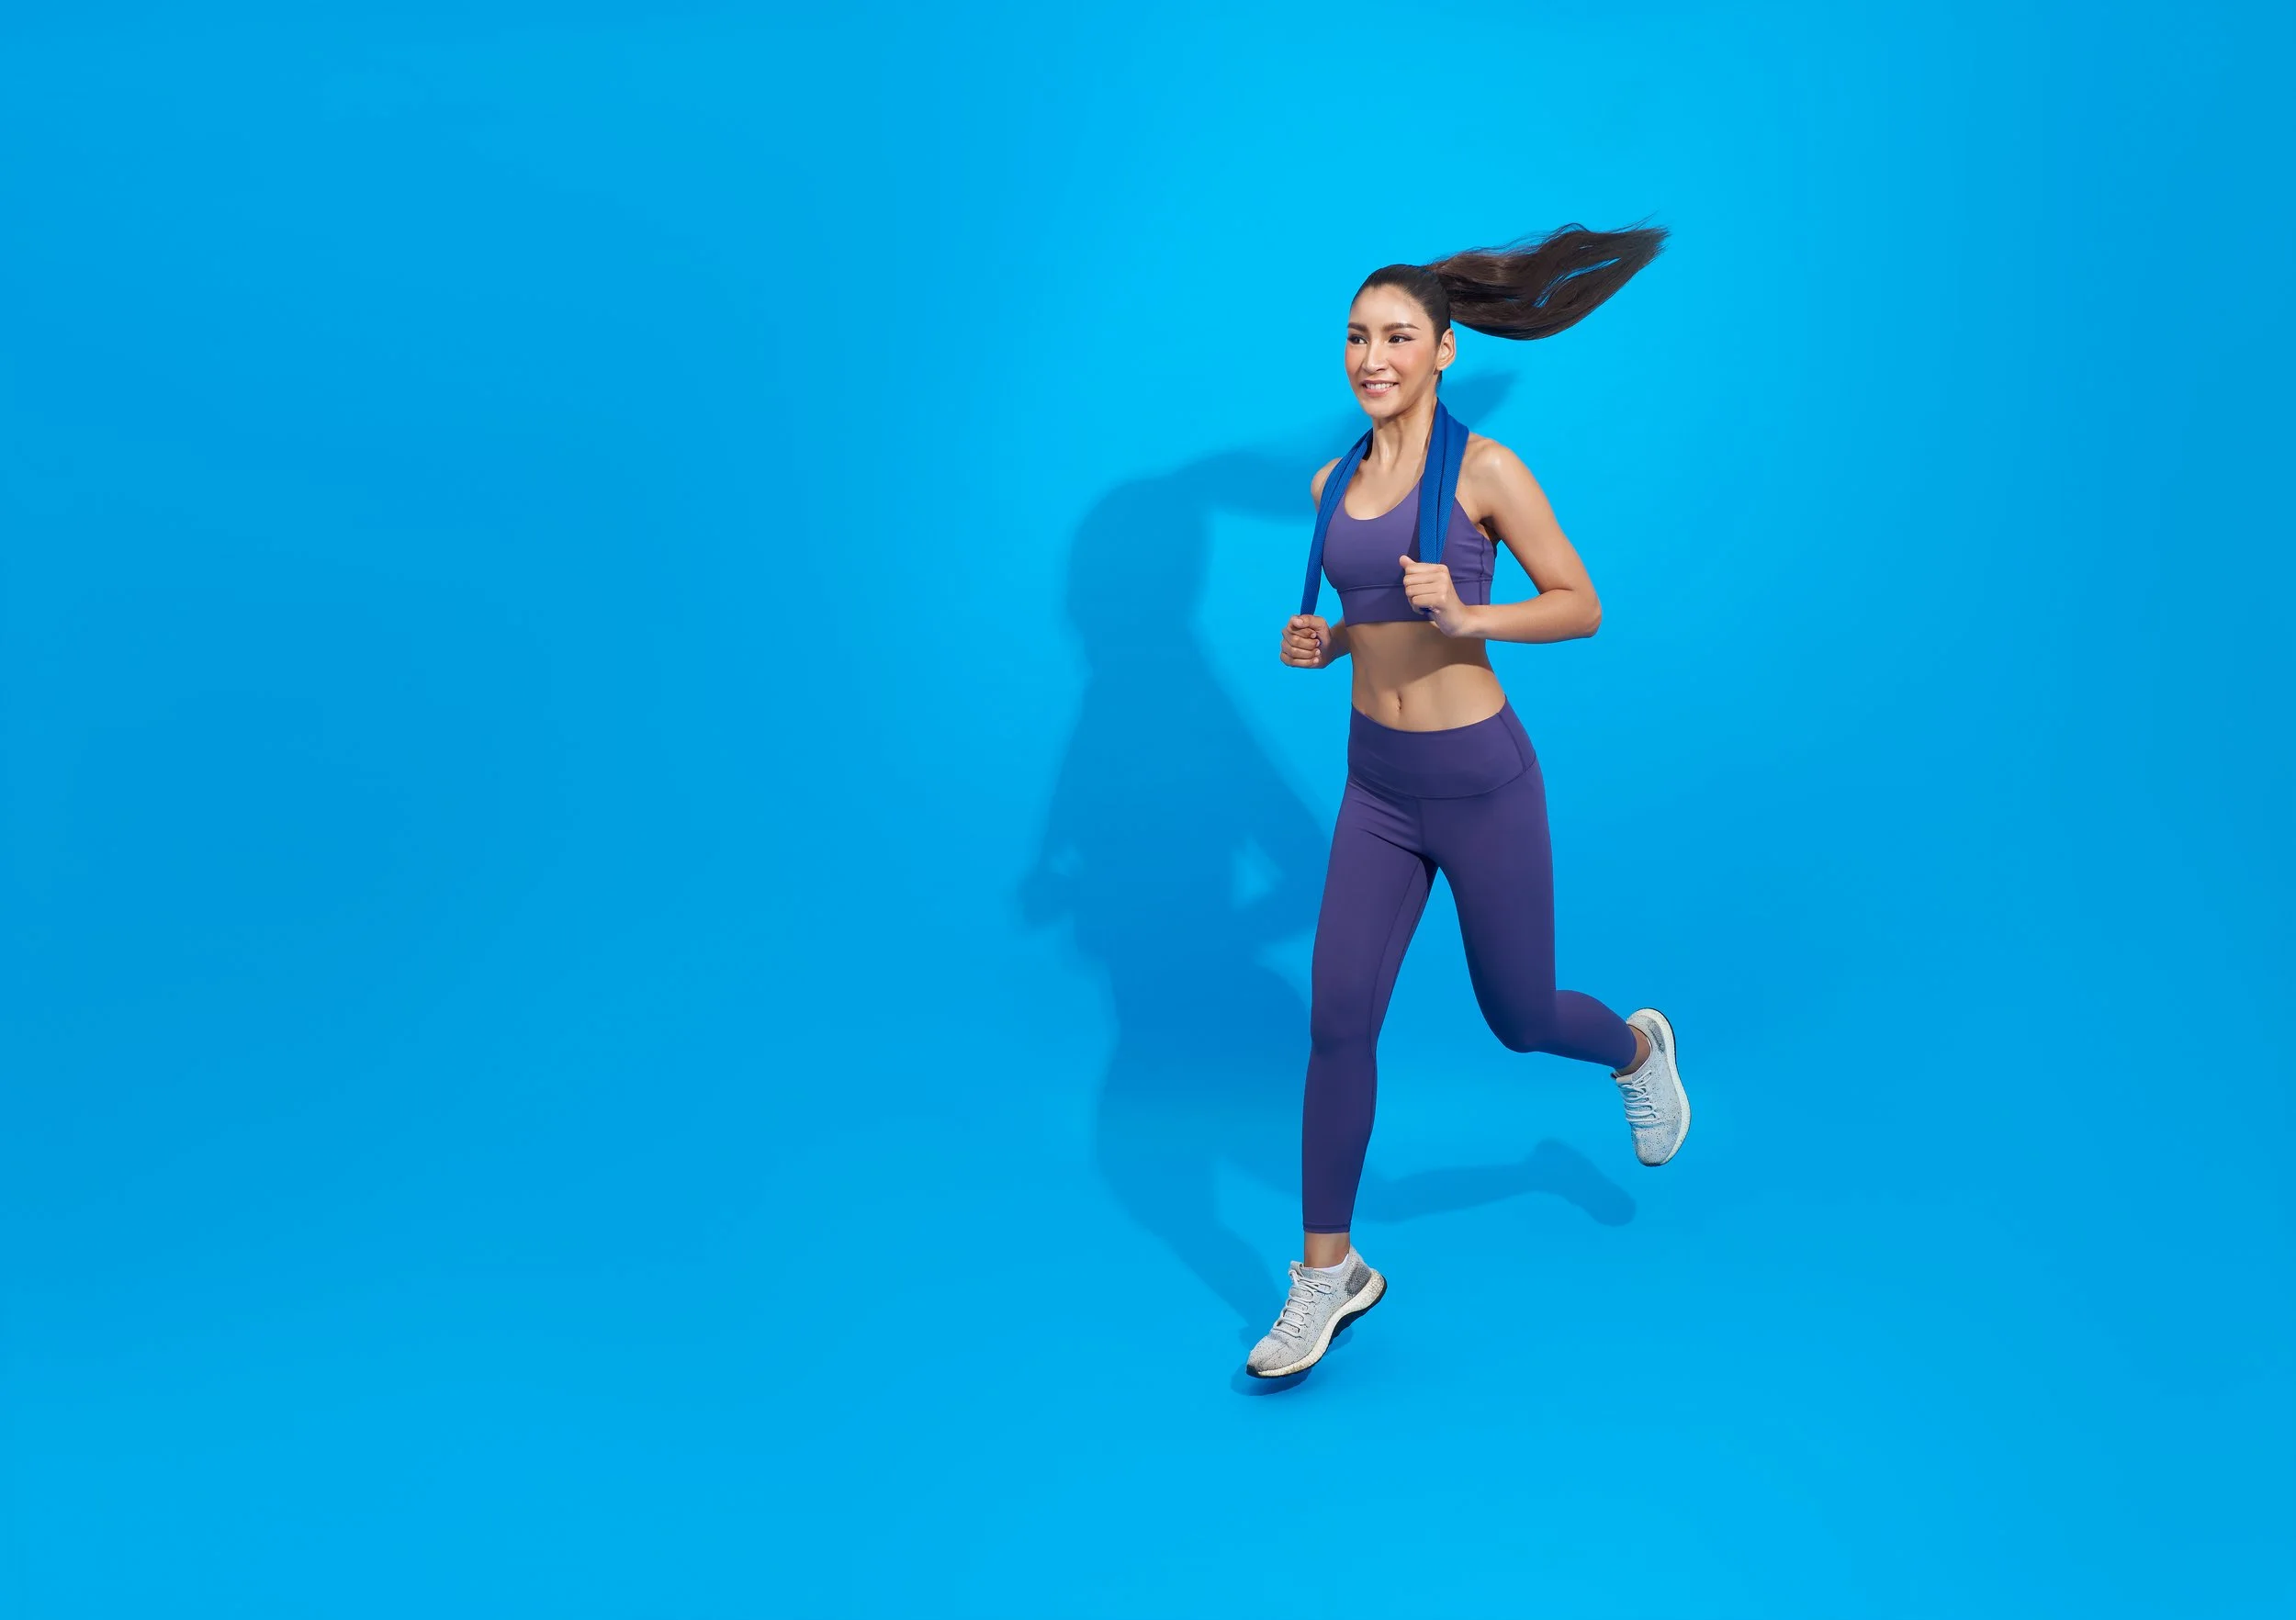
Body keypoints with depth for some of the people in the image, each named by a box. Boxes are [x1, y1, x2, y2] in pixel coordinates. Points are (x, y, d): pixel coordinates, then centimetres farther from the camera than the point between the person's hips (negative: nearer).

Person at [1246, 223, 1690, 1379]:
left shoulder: (1484, 469, -11)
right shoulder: (1334, 483, 6)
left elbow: (1581, 607, -8)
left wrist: (1465, 618, -24)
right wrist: (1325, 643, -1)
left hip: (1480, 779, -4)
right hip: (1377, 785, 5)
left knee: (1519, 1016, 11)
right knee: (1337, 1021, -2)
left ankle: (1639, 1049, 47)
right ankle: (1327, 1273, 10)